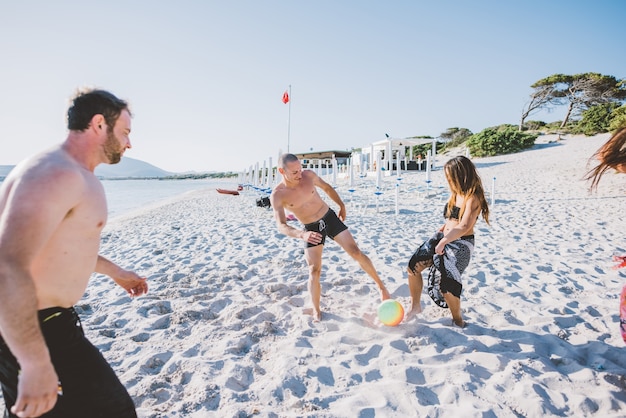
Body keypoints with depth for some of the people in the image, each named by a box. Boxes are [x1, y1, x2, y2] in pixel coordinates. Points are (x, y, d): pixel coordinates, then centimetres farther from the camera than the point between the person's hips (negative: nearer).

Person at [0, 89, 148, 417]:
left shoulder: (75, 176, 11)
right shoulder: (57, 174, -24)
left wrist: (116, 272, 30)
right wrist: (36, 365, -32)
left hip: (46, 321, 10)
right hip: (29, 332, -10)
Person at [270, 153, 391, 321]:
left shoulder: (308, 175, -11)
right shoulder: (277, 196, -18)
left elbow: (326, 188, 9)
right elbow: (281, 226, -24)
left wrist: (341, 205, 17)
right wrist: (302, 235, -42)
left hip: (330, 218, 2)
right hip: (311, 230, -1)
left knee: (356, 252, -5)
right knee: (314, 271, -4)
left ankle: (380, 285, 13)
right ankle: (316, 310, 15)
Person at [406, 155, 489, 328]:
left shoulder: (473, 198, -17)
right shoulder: (456, 194, 9)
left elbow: (464, 226, -29)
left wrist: (443, 241, -29)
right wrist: (439, 233, 11)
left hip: (461, 244, -8)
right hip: (443, 238, 8)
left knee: (446, 283, -14)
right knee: (414, 266, 2)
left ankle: (458, 320, 13)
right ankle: (416, 306, 20)